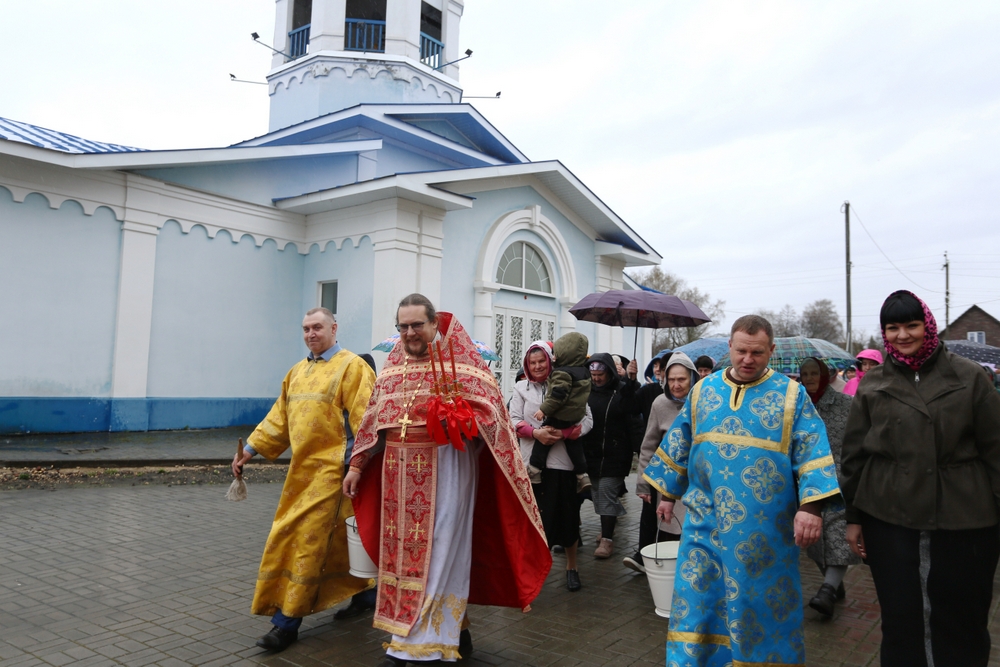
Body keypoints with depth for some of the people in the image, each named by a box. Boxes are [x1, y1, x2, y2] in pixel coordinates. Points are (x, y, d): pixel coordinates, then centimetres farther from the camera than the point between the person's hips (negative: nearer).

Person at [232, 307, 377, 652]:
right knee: (336, 538, 15)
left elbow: (363, 420, -16)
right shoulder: (298, 371, 15)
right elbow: (279, 417, 17)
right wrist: (250, 448, 10)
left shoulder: (352, 367, -9)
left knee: (307, 540, -5)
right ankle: (365, 591, 33)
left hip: (332, 468, -8)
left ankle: (287, 622, 5)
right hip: (303, 468, 8)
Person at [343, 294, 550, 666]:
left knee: (435, 554, -3)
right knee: (405, 551, 11)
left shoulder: (459, 359, -5)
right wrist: (357, 465, 13)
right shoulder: (393, 364, 12)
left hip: (445, 468, -6)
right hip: (401, 472, 6)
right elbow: (375, 419, 15)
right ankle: (456, 632, 27)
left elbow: (489, 411, -10)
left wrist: (459, 418, -29)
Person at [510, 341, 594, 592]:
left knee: (568, 517, 7)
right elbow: (514, 420, 2)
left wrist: (563, 433, -18)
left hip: (562, 461, -1)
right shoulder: (521, 388, 9)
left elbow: (587, 420, -3)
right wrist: (536, 433, -16)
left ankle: (572, 566, 26)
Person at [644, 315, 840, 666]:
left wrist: (810, 506, -18)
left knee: (760, 602, 9)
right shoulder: (703, 390, 5)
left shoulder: (791, 395, -2)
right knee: (698, 599, 7)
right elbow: (679, 446, 12)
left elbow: (812, 452, -7)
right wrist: (668, 494, 14)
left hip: (764, 528, -2)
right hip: (706, 521, 3)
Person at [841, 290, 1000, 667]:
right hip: (888, 519, 1)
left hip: (963, 520, 0)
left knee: (962, 621, 10)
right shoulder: (872, 385, 4)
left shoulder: (968, 377, 1)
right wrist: (853, 518, 6)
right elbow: (854, 454, 7)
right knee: (900, 620, 9)